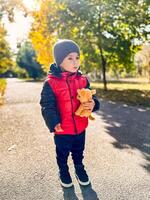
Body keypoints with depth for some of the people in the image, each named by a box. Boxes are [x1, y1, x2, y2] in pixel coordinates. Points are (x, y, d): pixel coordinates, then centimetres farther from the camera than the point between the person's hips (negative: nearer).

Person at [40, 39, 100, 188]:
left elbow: (91, 96, 3)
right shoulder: (51, 83, -17)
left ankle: (80, 169, 49)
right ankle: (63, 172, 45)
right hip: (62, 130, -3)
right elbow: (47, 105, -15)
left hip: (80, 127, 3)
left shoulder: (83, 80, -4)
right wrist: (54, 122, -27)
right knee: (62, 154, 20)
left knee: (78, 152, 24)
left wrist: (93, 104, -20)